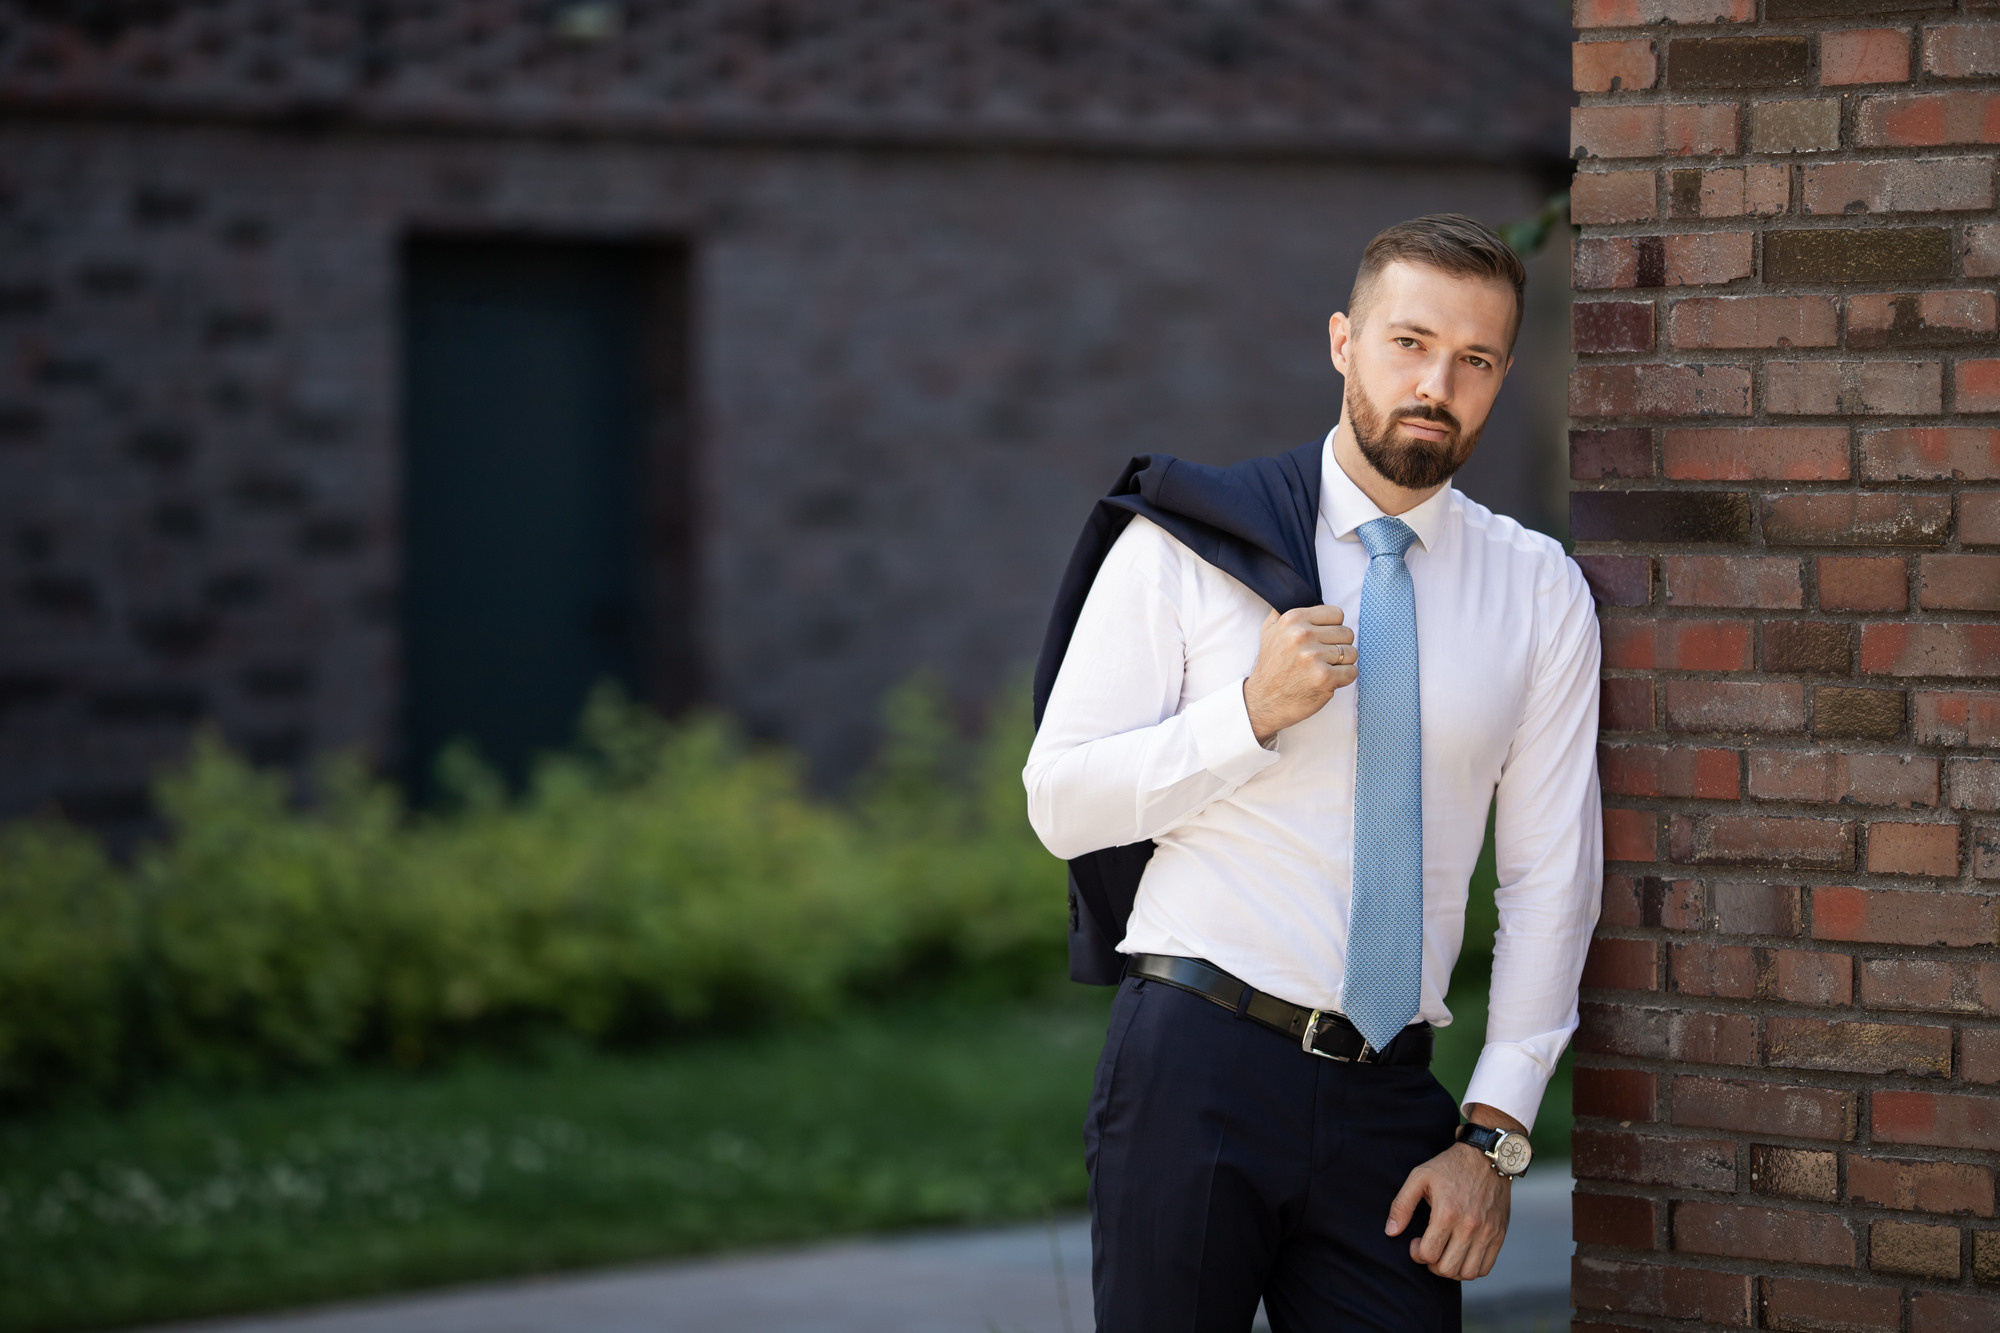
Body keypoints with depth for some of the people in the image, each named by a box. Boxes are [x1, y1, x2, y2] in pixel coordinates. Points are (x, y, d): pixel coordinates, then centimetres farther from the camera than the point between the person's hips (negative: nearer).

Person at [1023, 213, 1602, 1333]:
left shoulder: (1539, 592, 7)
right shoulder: (1184, 549, 0)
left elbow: (1552, 874, 6)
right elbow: (1061, 804, -1)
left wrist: (1494, 1135, 0)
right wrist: (1253, 712, -15)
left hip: (1390, 1095, 2)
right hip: (1199, 1065, -2)